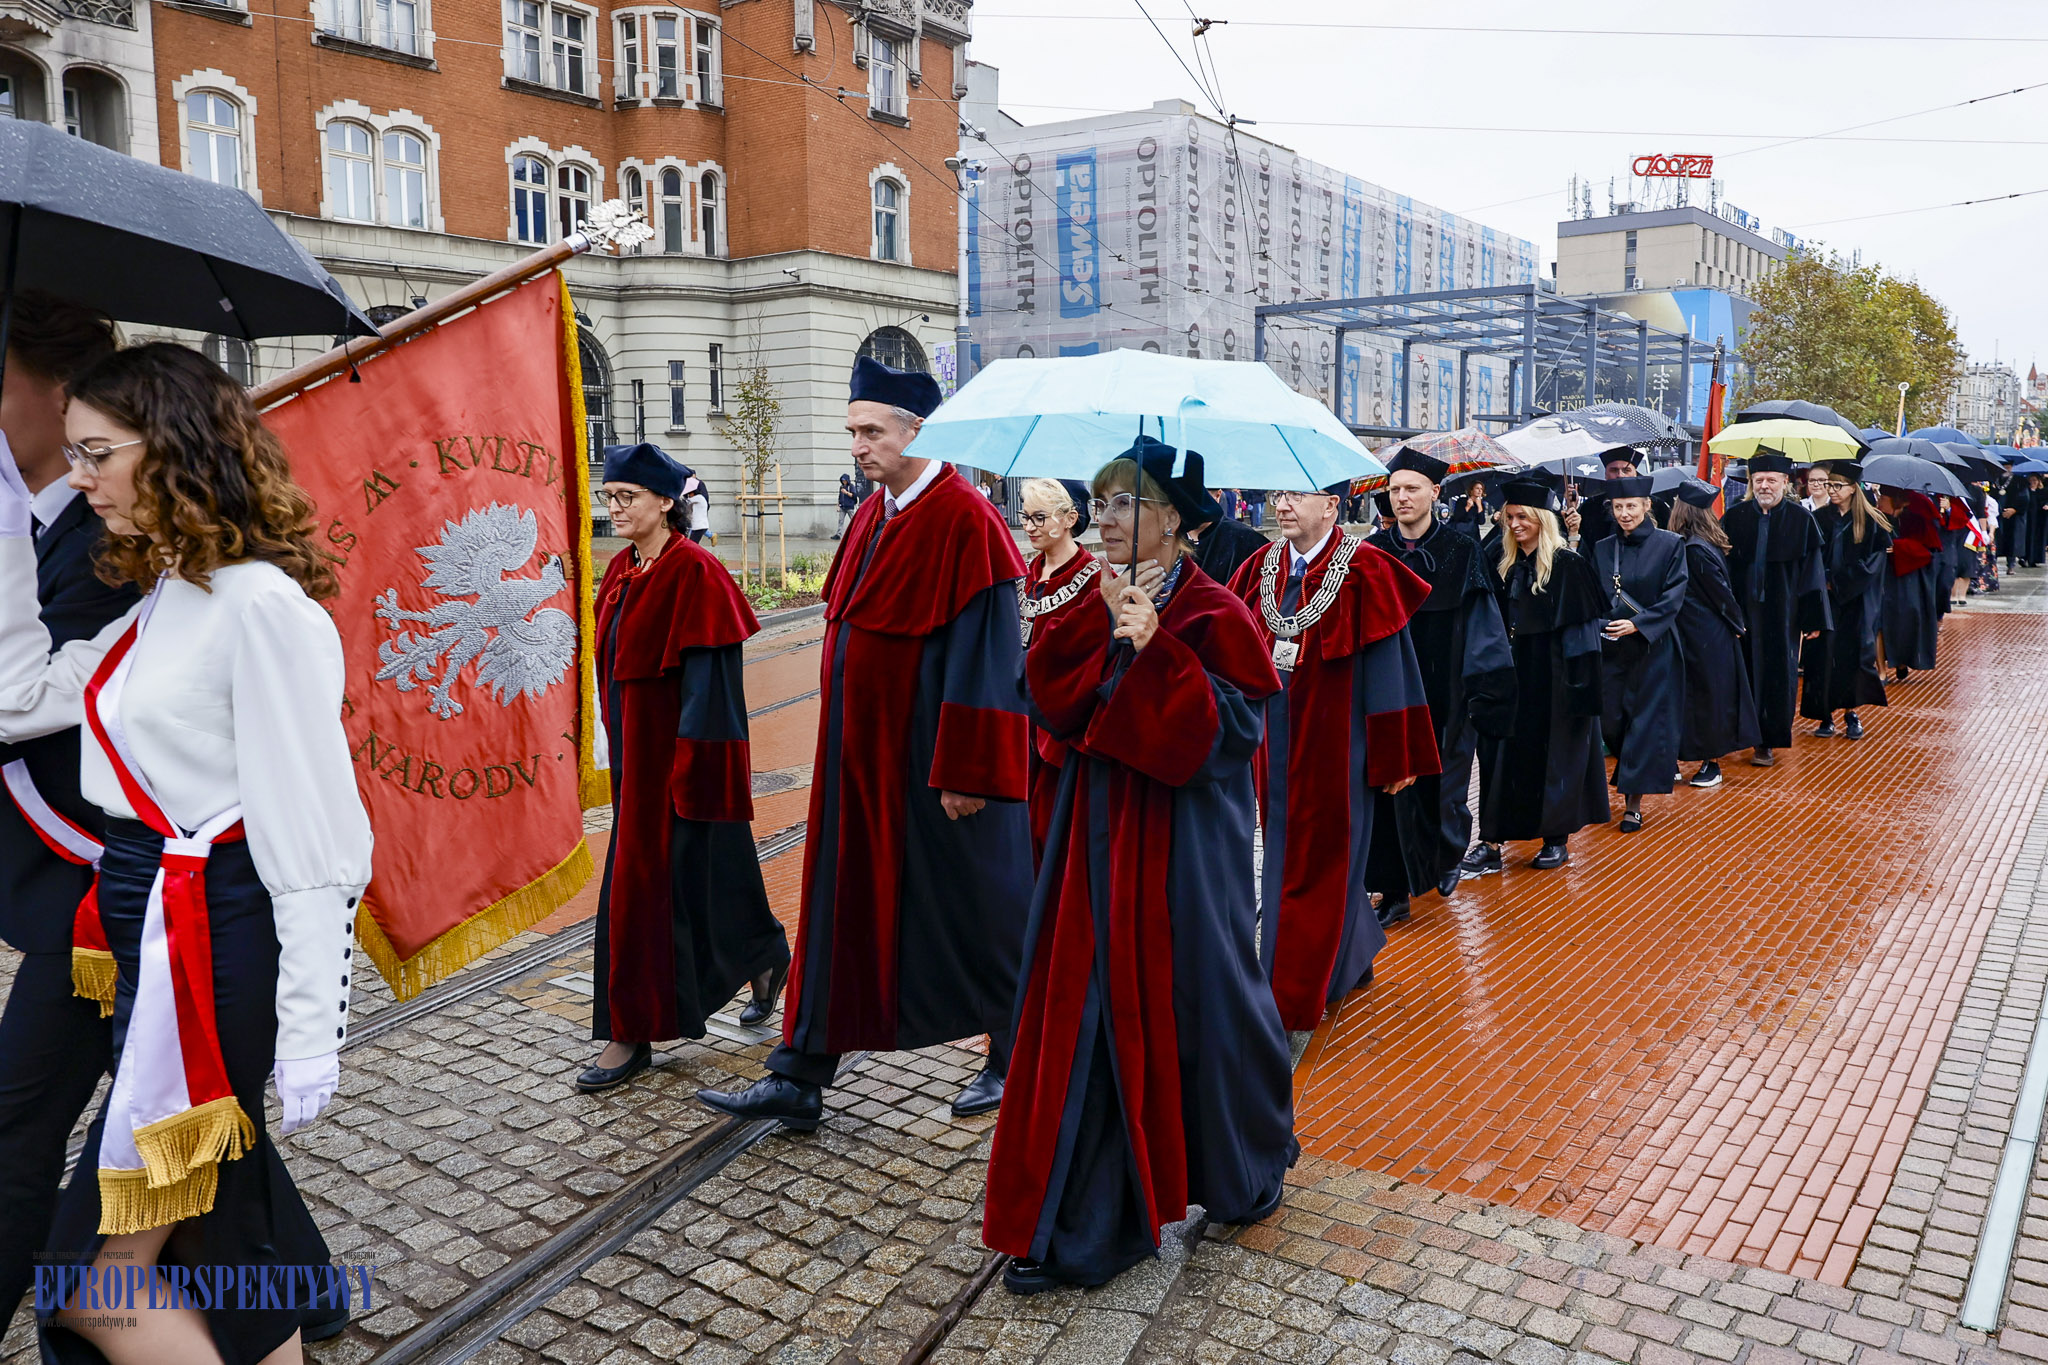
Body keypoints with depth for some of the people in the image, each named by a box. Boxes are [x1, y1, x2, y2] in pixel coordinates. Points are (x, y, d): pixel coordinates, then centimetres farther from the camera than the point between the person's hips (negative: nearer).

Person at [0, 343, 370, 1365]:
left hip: (214, 945, -9)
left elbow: (312, 838, -19)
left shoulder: (261, 606, -17)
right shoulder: (154, 606, 13)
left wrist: (312, 1028, -19)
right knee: (221, 1221, 18)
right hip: (149, 935, 9)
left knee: (99, 1277, -1)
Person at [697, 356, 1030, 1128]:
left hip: (932, 760, -8)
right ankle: (800, 1080, 18)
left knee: (971, 906, 8)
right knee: (840, 905, 10)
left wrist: (965, 771, -20)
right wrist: (842, 739, 17)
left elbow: (984, 654, -19)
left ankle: (1014, 1058, 29)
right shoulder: (870, 517, 10)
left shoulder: (965, 521, -16)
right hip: (863, 755, 8)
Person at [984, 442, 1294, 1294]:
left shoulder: (1212, 615, -10)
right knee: (1086, 1015, 6)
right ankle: (1075, 1227, 18)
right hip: (1099, 836, 5)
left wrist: (1156, 648, -26)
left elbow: (1226, 730, -19)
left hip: (1182, 845, -5)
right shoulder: (1098, 608, 8)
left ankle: (1247, 1174, 38)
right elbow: (1048, 698, -4)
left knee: (1197, 1000, 9)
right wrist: (1102, 623, -15)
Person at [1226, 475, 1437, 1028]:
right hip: (1274, 741, 6)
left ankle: (1297, 996, 13)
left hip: (1333, 744, -6)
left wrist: (1395, 756, -11)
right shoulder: (1261, 569, 4)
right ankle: (1350, 958, 39)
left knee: (1319, 862, 3)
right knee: (1285, 851, 17)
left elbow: (1390, 667, -12)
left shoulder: (1366, 573, -12)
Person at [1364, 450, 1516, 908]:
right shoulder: (1372, 552, 2)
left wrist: (1483, 693, -10)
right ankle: (1396, 892, 12)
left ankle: (1448, 856, 39)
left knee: (1443, 785, 8)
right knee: (1392, 791, 1)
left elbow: (1483, 626, -4)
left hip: (1445, 698, -1)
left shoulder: (1462, 553, -3)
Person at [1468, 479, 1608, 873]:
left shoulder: (1567, 564, -9)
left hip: (1555, 677, -5)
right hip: (1513, 675, 6)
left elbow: (1585, 623, -11)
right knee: (1503, 752, 3)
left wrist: (1579, 677, -17)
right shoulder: (1507, 565, 9)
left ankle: (1557, 838, 17)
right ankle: (1492, 841, 5)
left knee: (1556, 750, 4)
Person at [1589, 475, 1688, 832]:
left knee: (1646, 720, -2)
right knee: (1611, 722, 6)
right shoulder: (1602, 549, 6)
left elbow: (1673, 597, -10)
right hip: (1611, 647, 4)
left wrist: (1638, 623, -21)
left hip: (1652, 647, -4)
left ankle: (1634, 802, 3)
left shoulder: (1669, 545, -5)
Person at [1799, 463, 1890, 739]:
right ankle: (1826, 715, 3)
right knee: (1823, 654, -3)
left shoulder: (1870, 522, 0)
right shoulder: (1820, 518, 6)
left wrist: (1837, 582, -12)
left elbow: (1872, 562, -5)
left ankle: (1852, 713, 11)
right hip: (1824, 599, 2)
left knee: (1853, 653, -1)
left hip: (1856, 600, -1)